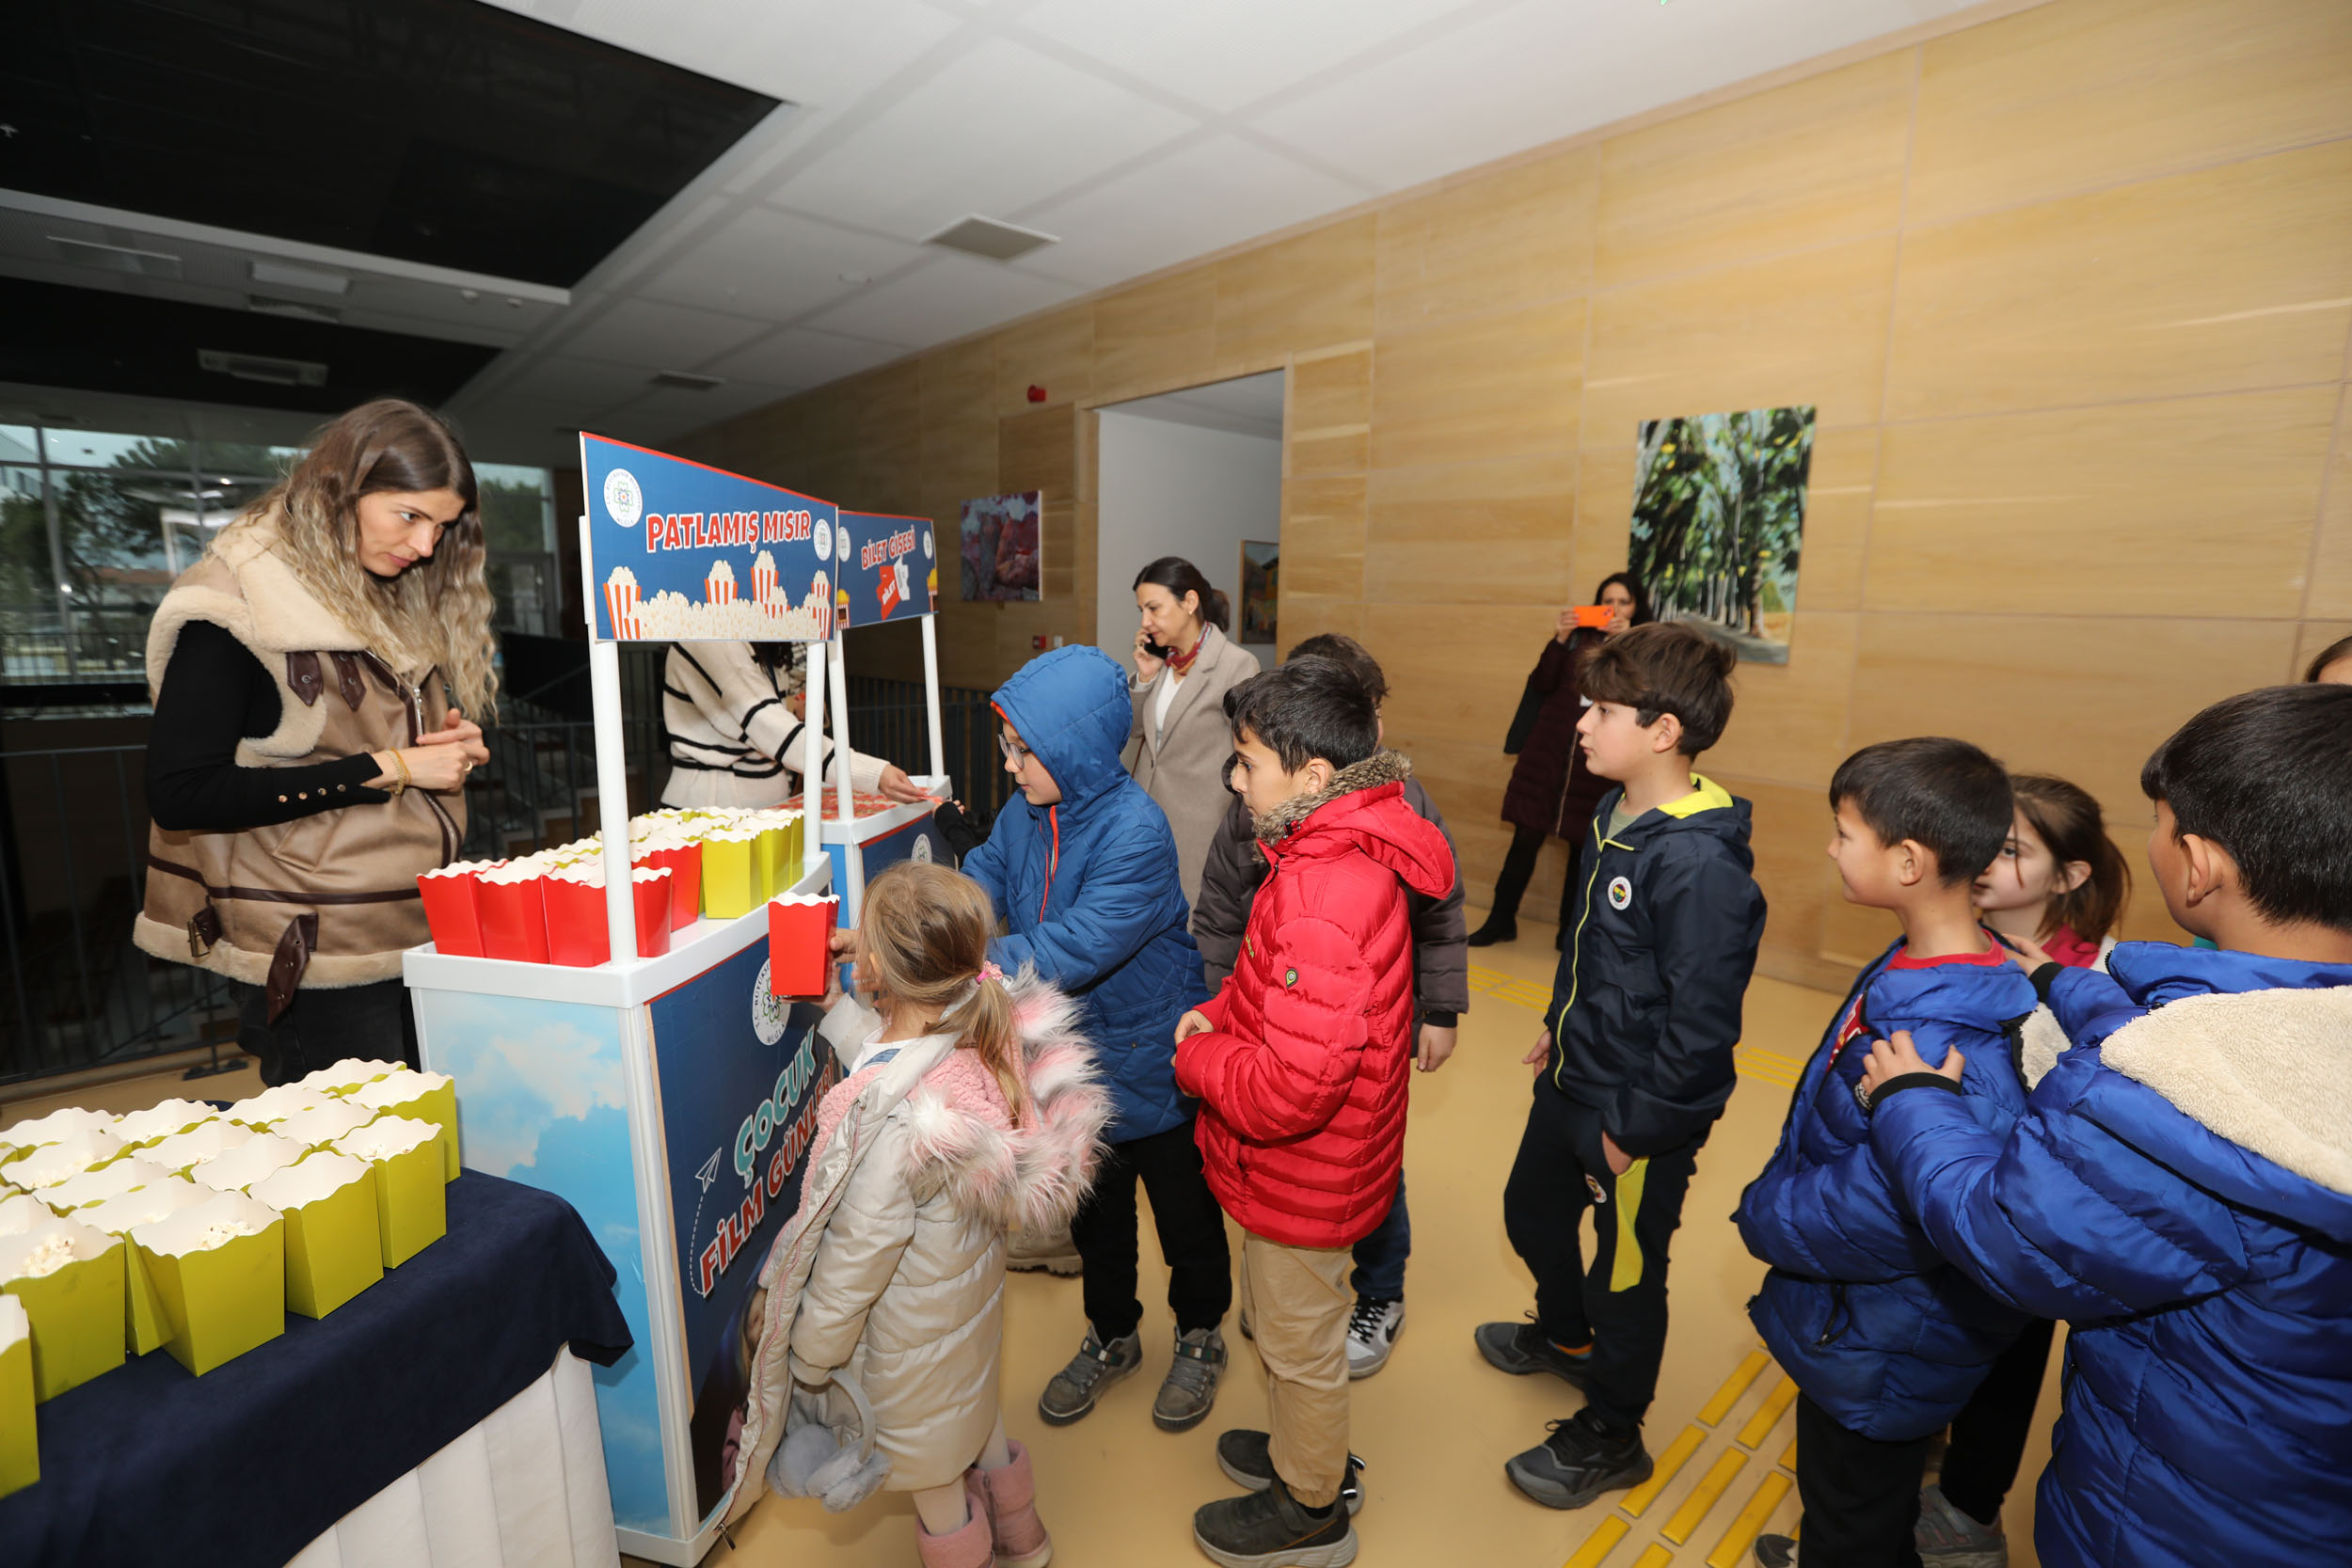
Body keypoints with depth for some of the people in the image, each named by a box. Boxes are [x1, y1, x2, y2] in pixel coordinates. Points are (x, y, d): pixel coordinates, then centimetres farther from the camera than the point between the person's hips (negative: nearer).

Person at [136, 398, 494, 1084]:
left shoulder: (394, 603, 14)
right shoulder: (235, 603, -9)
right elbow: (181, 793, -15)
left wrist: (446, 750, -1)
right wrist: (385, 769, -18)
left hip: (419, 936, 7)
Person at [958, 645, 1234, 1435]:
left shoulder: (1136, 833, -31)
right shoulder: (1025, 813, -7)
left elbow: (1073, 950, -35)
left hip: (1153, 1064, -6)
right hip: (1073, 1058, 6)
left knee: (1185, 1213, 19)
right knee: (1094, 1212, 26)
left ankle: (1200, 1338, 47)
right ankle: (1112, 1338, 52)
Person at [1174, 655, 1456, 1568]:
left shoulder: (1327, 894, -35)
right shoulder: (1340, 851, -2)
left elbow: (1289, 1090, -35)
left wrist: (1196, 1057, -17)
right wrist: (1217, 1012, -3)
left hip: (1303, 1175, -9)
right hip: (1301, 1169, 9)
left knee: (1300, 1344, 18)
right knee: (1278, 1321, 30)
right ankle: (1306, 1451, 56)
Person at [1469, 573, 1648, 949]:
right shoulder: (1578, 638, 7)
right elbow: (1542, 684, -2)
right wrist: (1559, 638, -12)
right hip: (1550, 747, 1)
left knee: (1583, 846, 5)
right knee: (1526, 837, 2)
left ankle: (1570, 929, 18)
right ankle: (1500, 920, 13)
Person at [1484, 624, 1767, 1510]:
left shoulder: (1701, 862, -30)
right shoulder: (1614, 815, -1)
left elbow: (1702, 1024, -26)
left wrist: (1637, 1127, -18)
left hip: (1640, 1120, -9)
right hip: (1571, 1083, 9)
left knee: (1626, 1277, 15)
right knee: (1532, 1213, 28)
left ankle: (1609, 1437, 41)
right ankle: (1565, 1336, 58)